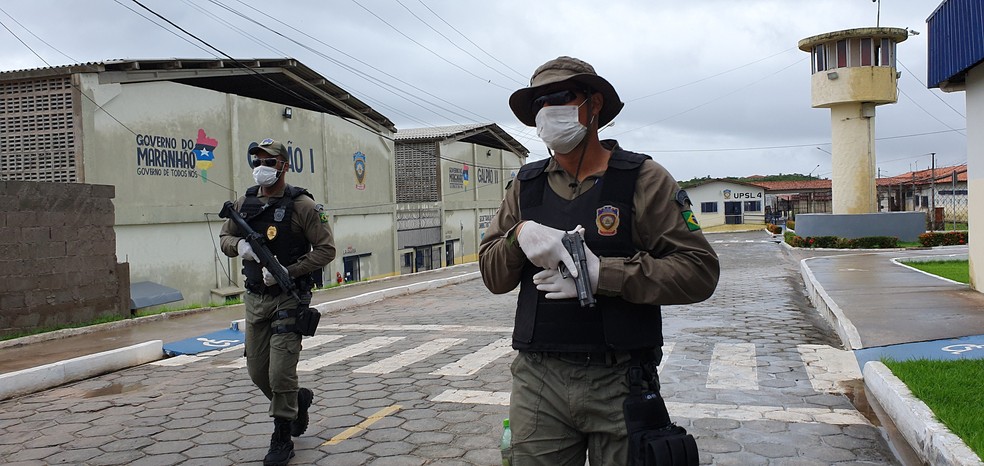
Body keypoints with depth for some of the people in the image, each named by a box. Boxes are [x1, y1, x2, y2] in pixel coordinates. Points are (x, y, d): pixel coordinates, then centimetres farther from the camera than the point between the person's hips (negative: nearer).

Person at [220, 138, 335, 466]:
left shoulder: (302, 205, -10)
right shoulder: (244, 203, 7)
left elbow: (326, 249, -10)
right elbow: (224, 238, 17)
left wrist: (288, 271, -20)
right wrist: (239, 245, -7)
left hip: (289, 299, -6)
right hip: (255, 299, 6)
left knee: (280, 373, -7)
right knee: (258, 371, 13)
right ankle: (299, 399, 40)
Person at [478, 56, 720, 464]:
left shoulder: (642, 179, -3)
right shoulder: (525, 186, 10)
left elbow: (700, 270, -10)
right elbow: (492, 274, 9)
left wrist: (602, 274, -19)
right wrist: (520, 235, -12)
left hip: (619, 383, -3)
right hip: (538, 381, 3)